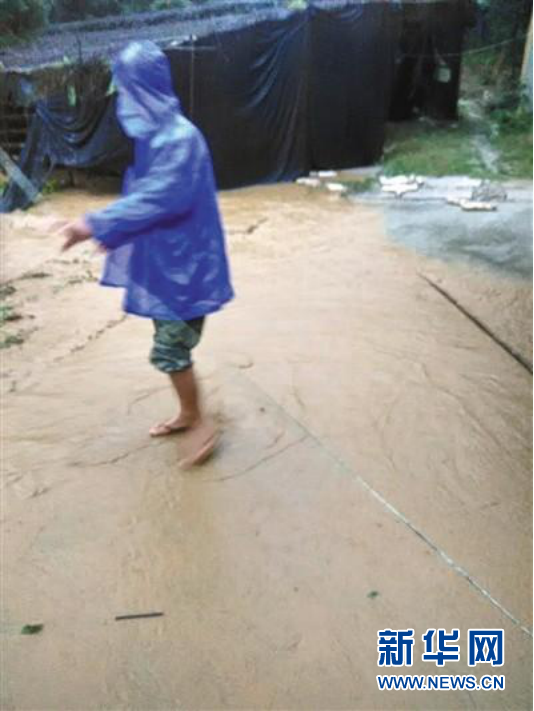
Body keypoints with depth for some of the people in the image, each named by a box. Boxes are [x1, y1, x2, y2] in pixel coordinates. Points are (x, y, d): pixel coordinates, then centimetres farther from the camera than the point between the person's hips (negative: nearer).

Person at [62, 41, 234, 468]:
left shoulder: (180, 138, -20)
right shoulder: (152, 133, 10)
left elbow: (160, 198, -31)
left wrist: (96, 225, -31)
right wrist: (105, 226, 15)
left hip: (183, 263, -9)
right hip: (162, 258, 9)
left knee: (170, 350, -2)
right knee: (172, 344, 17)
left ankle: (202, 423, 15)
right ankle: (188, 413, 33)